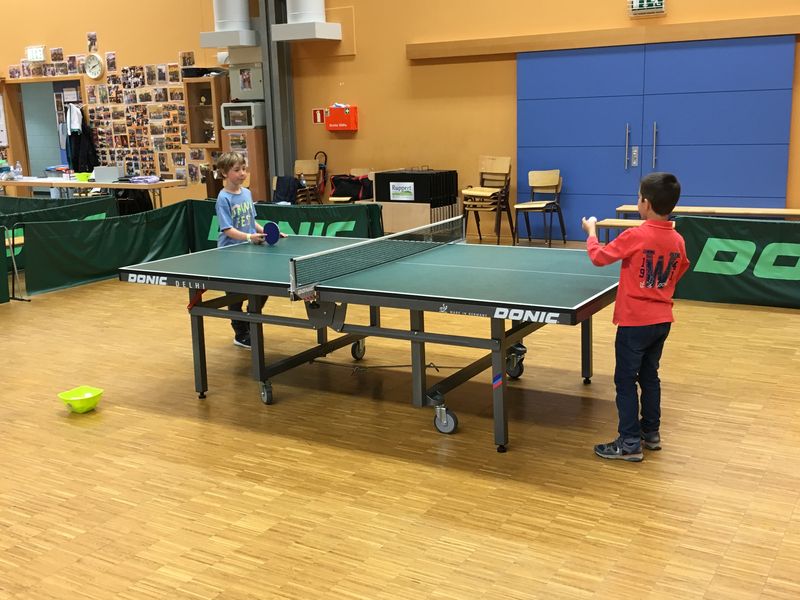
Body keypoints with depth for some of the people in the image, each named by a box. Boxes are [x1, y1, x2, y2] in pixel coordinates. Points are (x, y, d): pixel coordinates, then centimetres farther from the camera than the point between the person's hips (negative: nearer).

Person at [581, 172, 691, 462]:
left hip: (635, 322, -6)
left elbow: (598, 257, -9)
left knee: (626, 381, 3)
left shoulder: (635, 236, -20)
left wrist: (591, 231, 8)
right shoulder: (677, 240, -1)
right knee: (650, 377, 20)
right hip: (662, 320, 7)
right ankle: (651, 432, 30)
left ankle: (630, 444, 5)